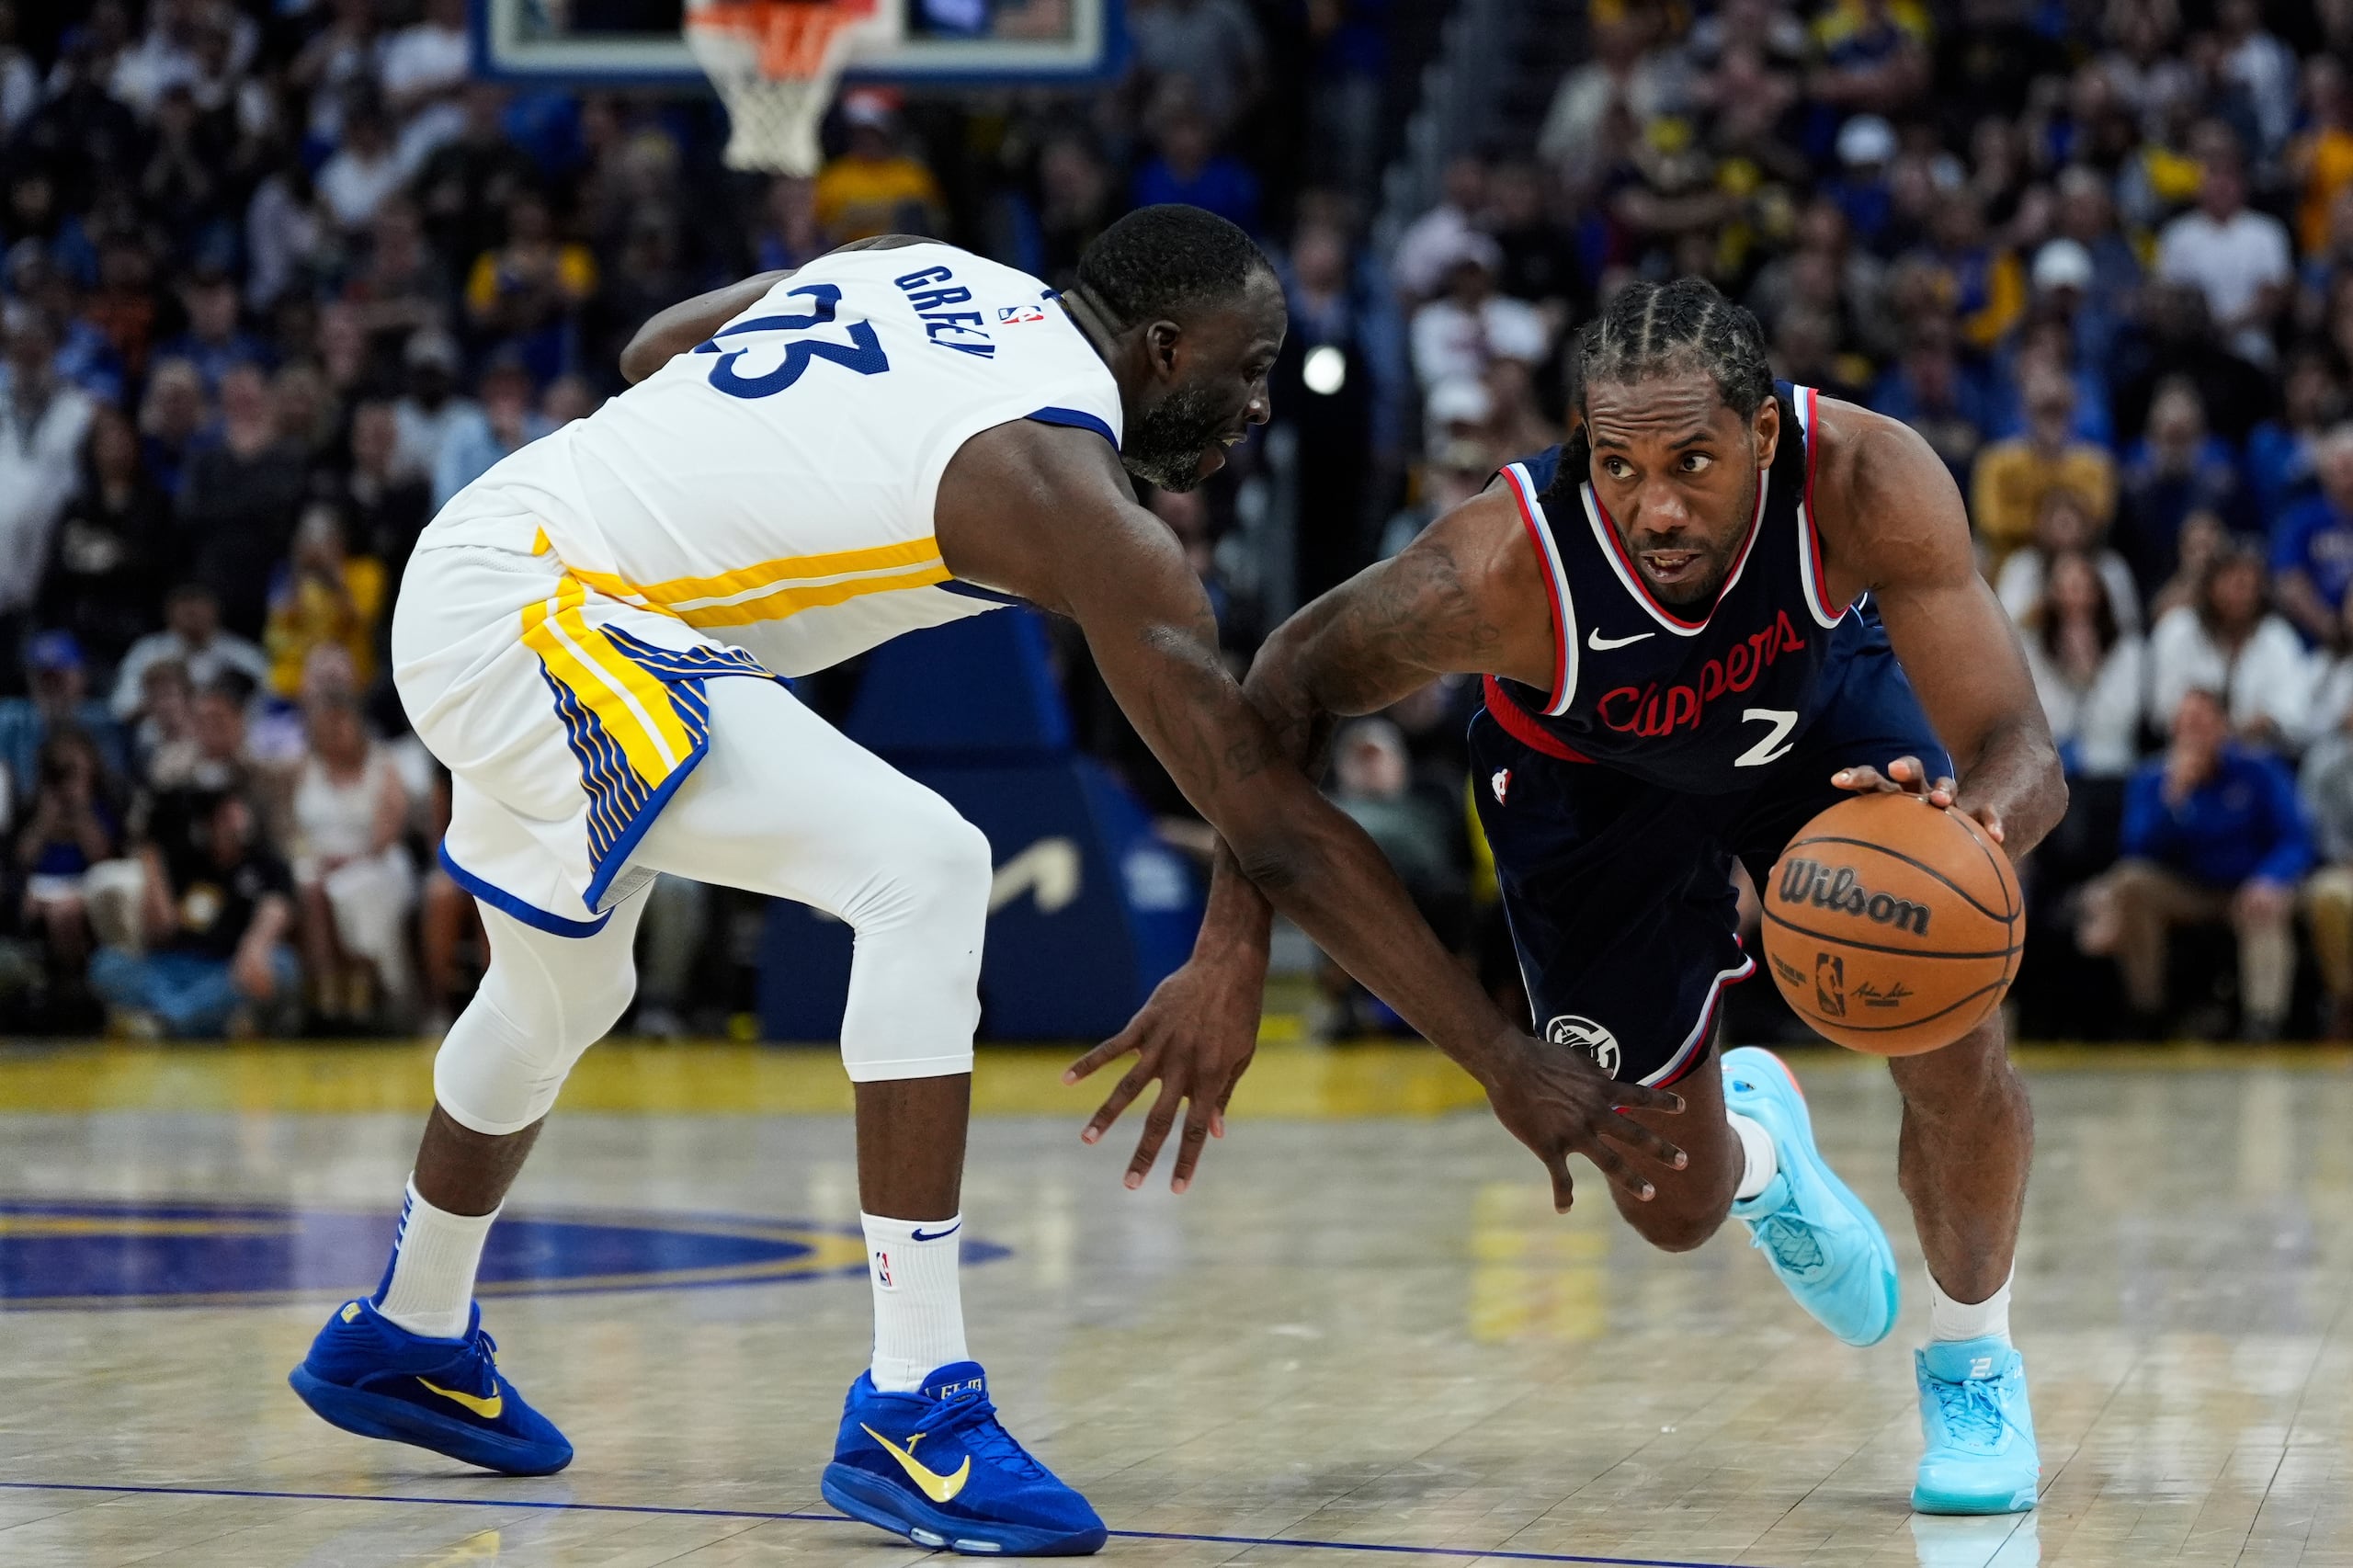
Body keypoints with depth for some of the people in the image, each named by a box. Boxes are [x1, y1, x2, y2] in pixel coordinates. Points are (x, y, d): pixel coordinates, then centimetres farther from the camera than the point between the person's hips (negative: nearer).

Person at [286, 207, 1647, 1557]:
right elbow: (1279, 831, -16)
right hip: (520, 617, -10)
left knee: (561, 994, 30)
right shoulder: (1068, 492, -16)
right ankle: (914, 1413, -19)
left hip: (474, 565, 10)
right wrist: (1511, 1067, -14)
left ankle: (410, 1340, 53)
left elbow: (656, 349, 20)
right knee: (922, 867, -20)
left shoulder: (926, 274, 7)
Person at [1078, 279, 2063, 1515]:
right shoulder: (1501, 566, -41)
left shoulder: (1866, 480, -41)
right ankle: (1753, 1144, 43)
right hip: (1592, 778, 0)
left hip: (1821, 712, 0)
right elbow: (1293, 682, -23)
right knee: (1671, 1209, 2)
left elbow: (2022, 757, -41)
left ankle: (1972, 1357, 13)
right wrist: (1232, 952, -33)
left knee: (1951, 1043, -18)